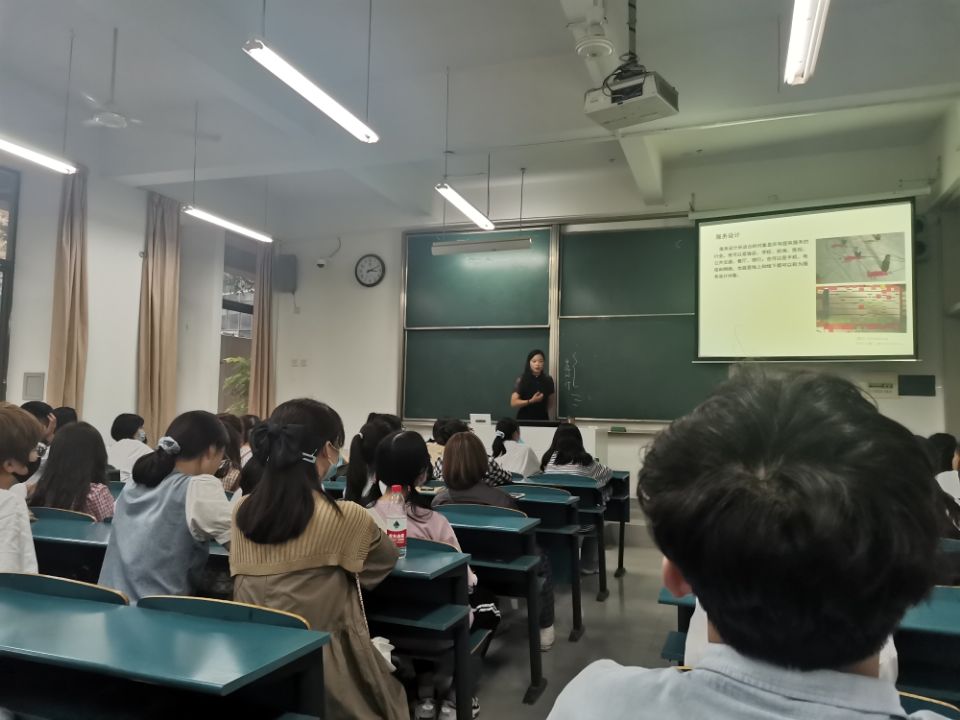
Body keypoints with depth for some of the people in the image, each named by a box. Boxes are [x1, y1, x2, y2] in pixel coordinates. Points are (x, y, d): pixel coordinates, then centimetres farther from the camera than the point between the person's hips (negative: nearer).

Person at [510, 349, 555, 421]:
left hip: (542, 419, 2)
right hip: (524, 419, -2)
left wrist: (550, 420, -3)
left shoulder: (548, 380, 2)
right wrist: (531, 401, -19)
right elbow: (513, 403, -9)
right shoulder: (521, 380, -7)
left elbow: (550, 404, 7)